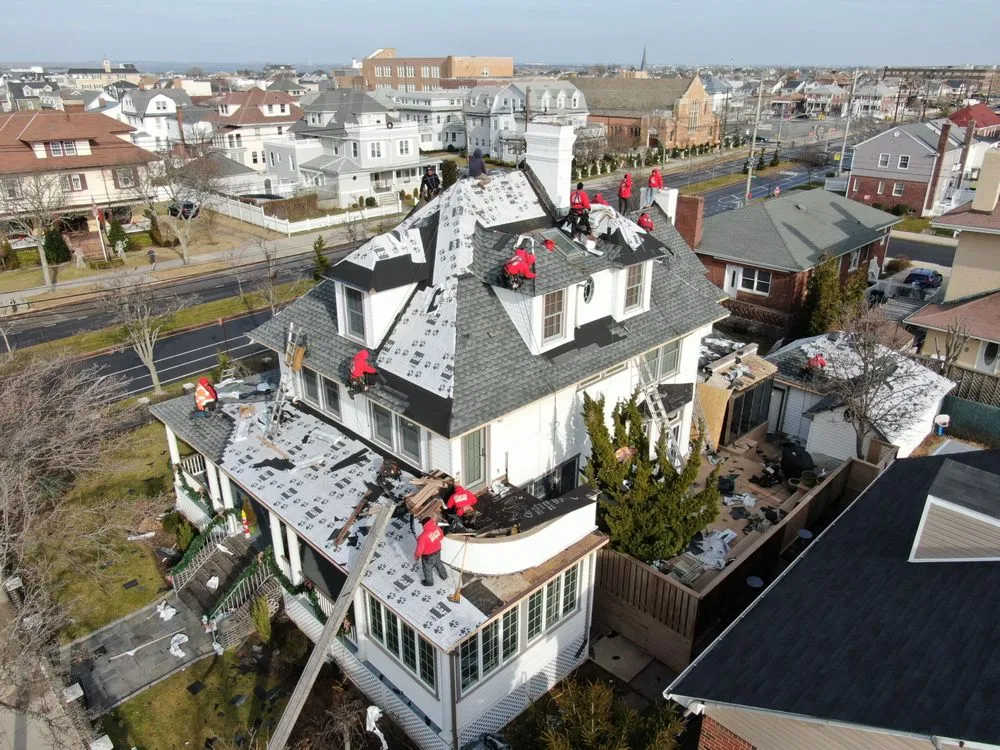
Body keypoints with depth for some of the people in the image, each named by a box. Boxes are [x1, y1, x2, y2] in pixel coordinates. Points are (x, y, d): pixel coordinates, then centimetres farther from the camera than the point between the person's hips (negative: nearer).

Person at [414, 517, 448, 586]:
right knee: (438, 563, 33)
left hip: (428, 556, -6)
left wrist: (416, 556, -8)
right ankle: (444, 576, 56)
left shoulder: (424, 536, -40)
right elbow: (441, 536, 1)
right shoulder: (437, 528, -22)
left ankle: (429, 582, 49)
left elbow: (420, 549, -28)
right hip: (437, 551, 6)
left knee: (428, 569, 24)